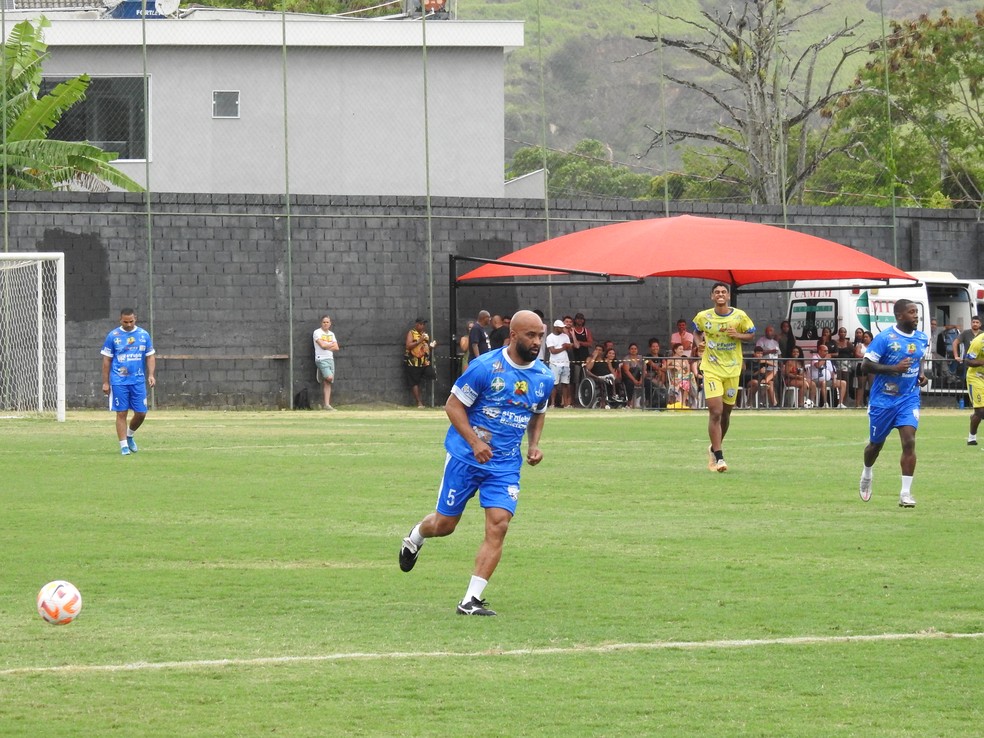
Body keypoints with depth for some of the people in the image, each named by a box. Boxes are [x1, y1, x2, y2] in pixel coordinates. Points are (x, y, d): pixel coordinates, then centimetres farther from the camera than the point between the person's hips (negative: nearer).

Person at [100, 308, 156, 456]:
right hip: (119, 381, -2)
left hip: (138, 381, 2)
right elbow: (106, 360, 3)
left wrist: (151, 375, -5)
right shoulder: (113, 336, 0)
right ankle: (124, 445, 4)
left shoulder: (144, 335, 6)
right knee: (121, 413, -2)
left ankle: (129, 436, 28)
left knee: (141, 413, 2)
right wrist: (105, 382, 0)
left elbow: (150, 356, 10)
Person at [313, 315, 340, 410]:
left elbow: (336, 348, 7)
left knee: (328, 383, 1)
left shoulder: (331, 334, 16)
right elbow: (322, 345, -12)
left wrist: (327, 347, -7)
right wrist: (331, 344, 3)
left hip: (330, 359, 6)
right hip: (321, 359, -6)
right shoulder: (317, 332, -2)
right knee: (329, 377, -24)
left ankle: (327, 404, -1)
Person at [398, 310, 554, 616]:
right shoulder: (485, 367, -15)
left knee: (498, 526, -14)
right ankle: (416, 537, 44)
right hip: (465, 457, -3)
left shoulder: (544, 378, 2)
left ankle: (471, 600, -11)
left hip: (506, 465, 3)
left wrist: (534, 445, 2)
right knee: (444, 525, 6)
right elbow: (453, 405, -10)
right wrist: (475, 442, -23)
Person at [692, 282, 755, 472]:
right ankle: (718, 457, -13)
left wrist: (738, 335, -13)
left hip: (732, 370, 2)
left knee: (726, 412, 12)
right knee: (715, 412, -14)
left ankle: (715, 447, 36)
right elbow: (697, 330, 19)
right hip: (711, 369, -2)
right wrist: (699, 342, 1)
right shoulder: (703, 317, -2)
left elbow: (751, 334, 7)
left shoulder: (739, 316, -3)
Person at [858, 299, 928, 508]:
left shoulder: (922, 339, 4)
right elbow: (865, 366, -16)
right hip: (883, 401, -3)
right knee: (876, 444, 13)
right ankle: (866, 475, 45)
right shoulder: (884, 339, -15)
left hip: (909, 400, 3)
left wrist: (920, 374, 4)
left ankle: (906, 493, -13)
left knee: (909, 442, -14)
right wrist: (894, 369, -26)